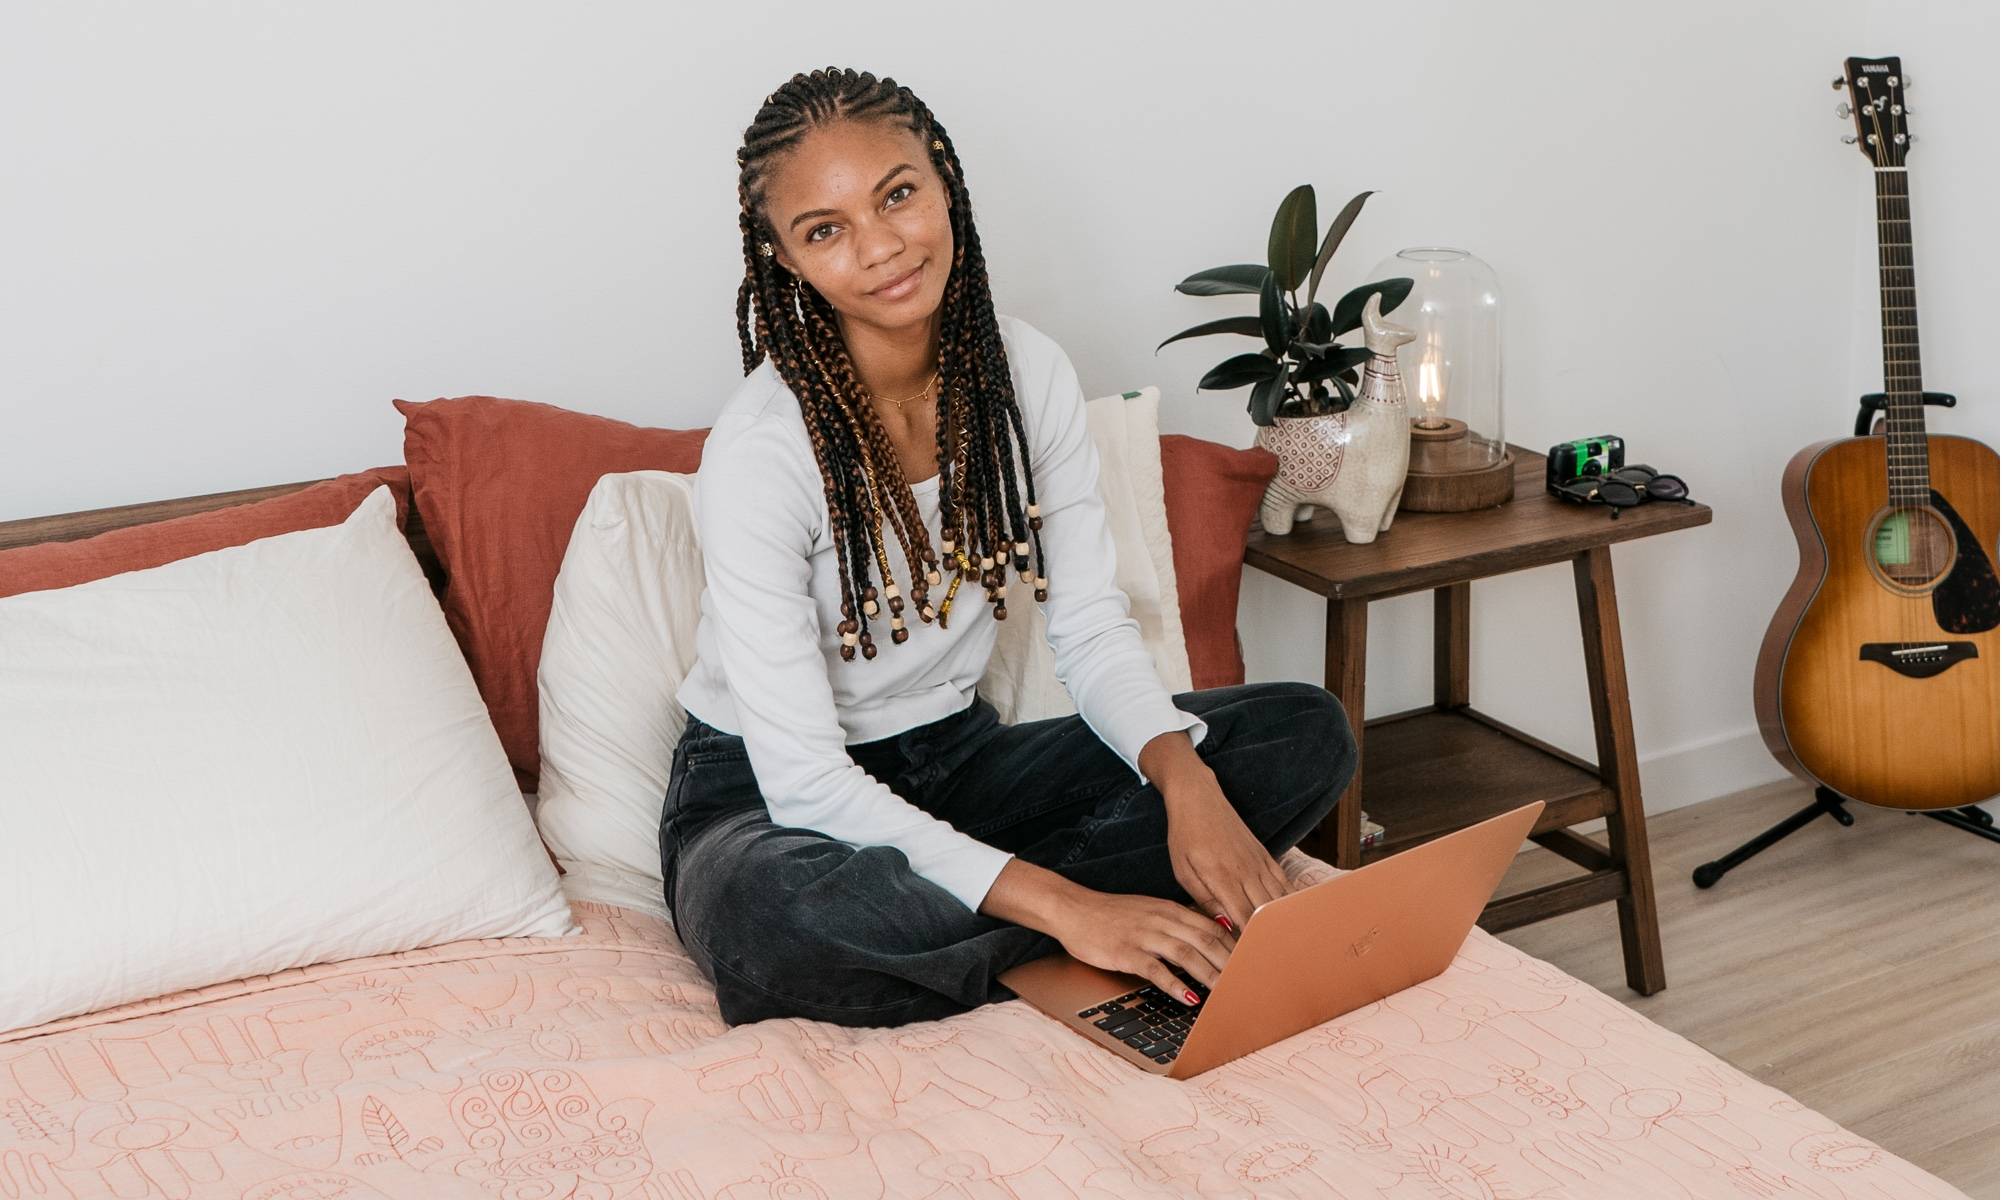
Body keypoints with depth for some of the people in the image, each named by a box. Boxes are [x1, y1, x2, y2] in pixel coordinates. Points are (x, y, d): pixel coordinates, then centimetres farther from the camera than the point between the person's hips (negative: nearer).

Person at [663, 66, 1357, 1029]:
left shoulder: (1027, 372, -6)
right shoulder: (760, 451, -24)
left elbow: (1094, 633, -3)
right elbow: (805, 779, -27)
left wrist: (1186, 779, -25)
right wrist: (1068, 909, -33)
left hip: (956, 755, 6)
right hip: (770, 791, -6)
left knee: (1308, 735, -8)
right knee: (774, 919, -43)